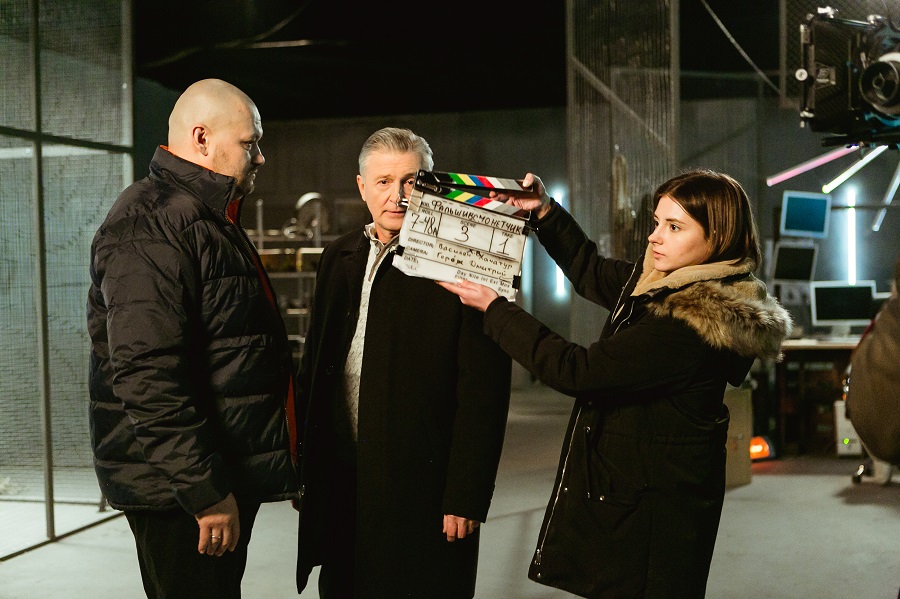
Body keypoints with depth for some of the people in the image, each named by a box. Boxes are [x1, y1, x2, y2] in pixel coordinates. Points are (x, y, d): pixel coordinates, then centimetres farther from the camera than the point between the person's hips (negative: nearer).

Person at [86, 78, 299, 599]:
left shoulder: (210, 219, 18)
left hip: (229, 477, 10)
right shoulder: (151, 225, -17)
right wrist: (205, 492, -24)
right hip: (180, 492, -10)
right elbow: (146, 376, -26)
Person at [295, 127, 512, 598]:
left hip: (422, 486, -5)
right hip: (339, 480, 6)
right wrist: (303, 462, 12)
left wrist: (466, 496, -15)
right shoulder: (338, 257, 10)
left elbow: (483, 393, -12)